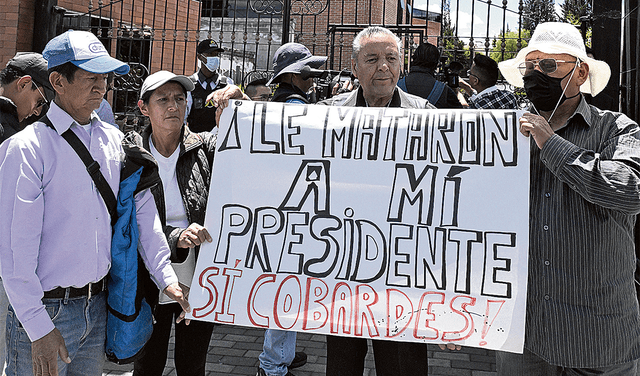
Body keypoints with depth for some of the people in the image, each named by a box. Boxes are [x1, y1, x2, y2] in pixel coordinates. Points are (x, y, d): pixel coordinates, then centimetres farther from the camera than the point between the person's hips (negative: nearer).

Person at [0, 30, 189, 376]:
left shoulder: (114, 140, 5)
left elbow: (142, 210, 8)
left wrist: (165, 278, 2)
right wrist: (39, 328, -17)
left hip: (99, 306, 5)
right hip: (45, 311, -5)